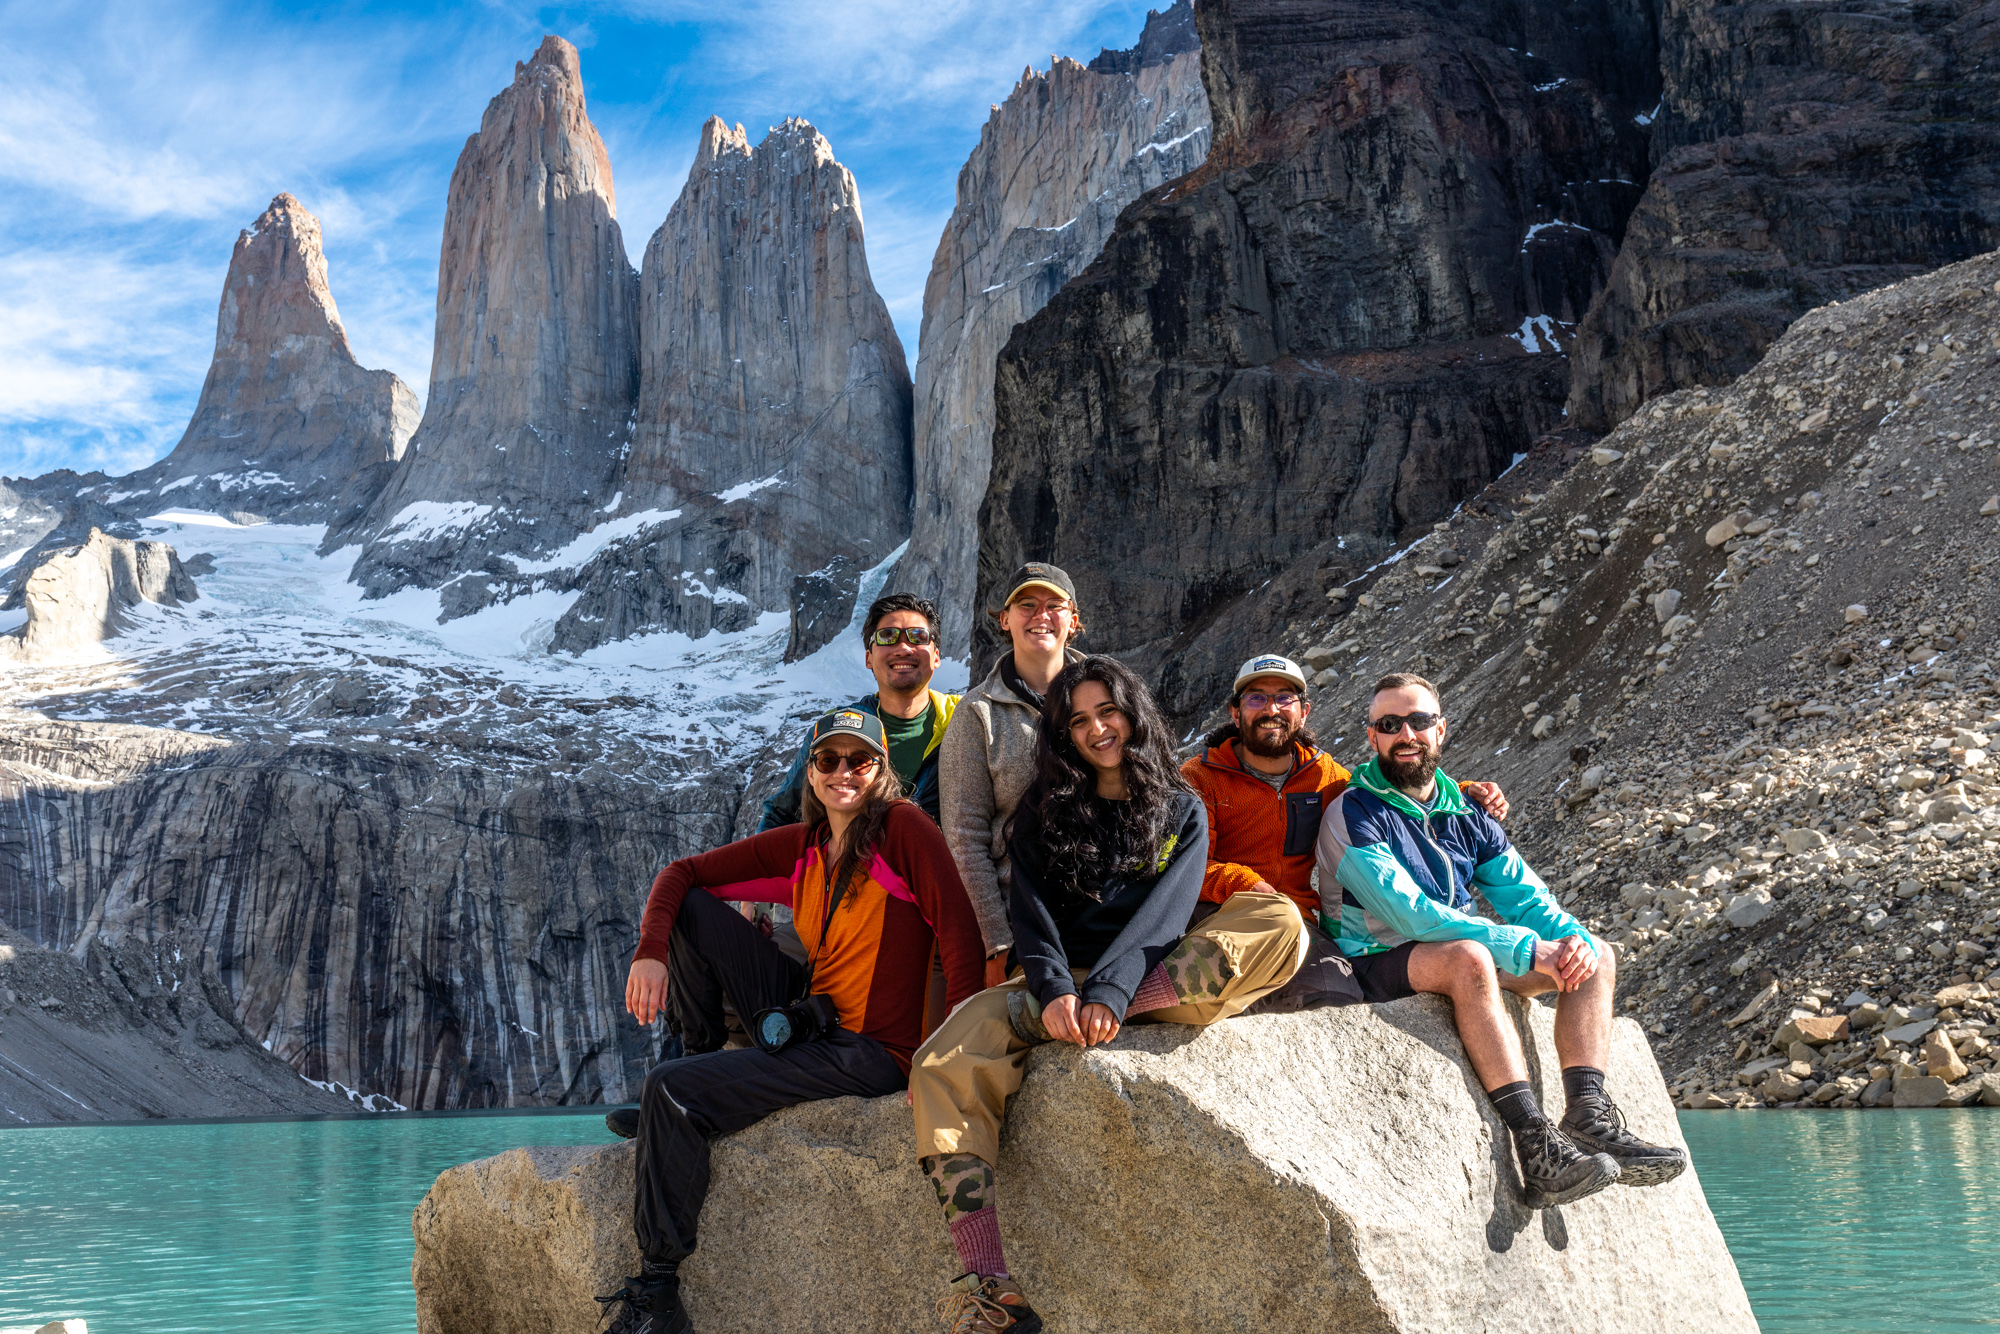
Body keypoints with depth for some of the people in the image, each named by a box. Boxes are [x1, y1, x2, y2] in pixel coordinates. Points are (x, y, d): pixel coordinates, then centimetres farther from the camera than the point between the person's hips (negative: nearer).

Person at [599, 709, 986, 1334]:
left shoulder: (902, 827, -10)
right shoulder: (800, 846, 9)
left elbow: (960, 933, -18)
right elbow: (683, 873, 10)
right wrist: (650, 951, -10)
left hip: (871, 1051, -7)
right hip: (807, 1013, 7)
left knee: (670, 1093, -18)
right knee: (690, 910, 0)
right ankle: (704, 1060, 11)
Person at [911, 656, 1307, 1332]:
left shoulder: (1181, 810, 11)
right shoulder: (1043, 811, 13)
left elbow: (1165, 910, -6)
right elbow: (1031, 912, -2)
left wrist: (1108, 991, -24)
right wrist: (1054, 990, -23)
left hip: (1156, 978, 0)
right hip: (1058, 980, 0)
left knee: (1279, 921, -26)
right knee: (943, 1065, -30)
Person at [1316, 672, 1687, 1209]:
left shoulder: (1464, 814, 12)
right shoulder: (1353, 813, -11)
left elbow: (1525, 895, 6)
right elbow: (1410, 914, -22)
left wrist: (1573, 938, -18)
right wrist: (1525, 948, -26)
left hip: (1461, 963, 8)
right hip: (1382, 968, -8)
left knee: (1597, 958, -3)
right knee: (1468, 958, -37)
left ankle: (1589, 1115, -22)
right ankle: (1537, 1146, -41)